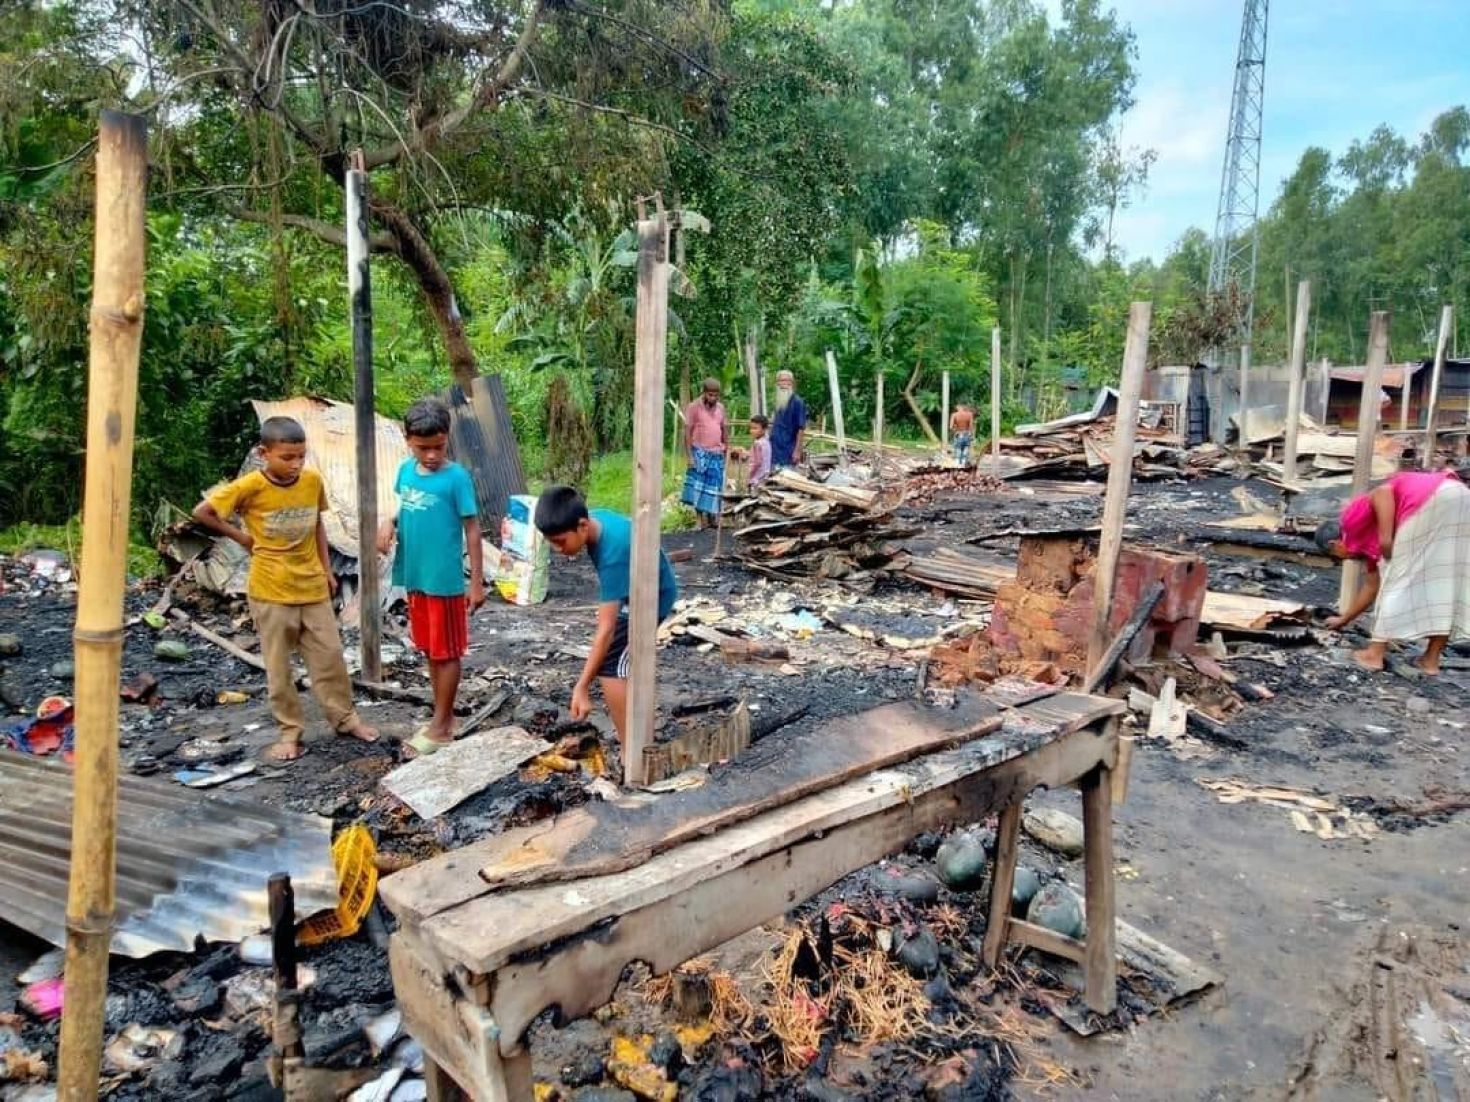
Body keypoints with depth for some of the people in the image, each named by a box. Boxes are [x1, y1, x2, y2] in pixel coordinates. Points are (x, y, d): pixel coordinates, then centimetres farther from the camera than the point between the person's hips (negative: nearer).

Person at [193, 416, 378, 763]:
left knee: (330, 654, 9)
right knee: (278, 665, 7)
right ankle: (289, 731, 19)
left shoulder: (313, 480, -4)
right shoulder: (250, 487, -15)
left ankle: (344, 718, 23)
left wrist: (326, 569, 10)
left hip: (312, 586, 3)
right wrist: (241, 537, -3)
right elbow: (202, 512, -6)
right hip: (271, 591, -3)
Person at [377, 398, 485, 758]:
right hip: (415, 577, 7)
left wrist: (477, 582, -12)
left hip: (445, 581, -7)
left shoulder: (456, 477, -14)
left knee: (447, 653, 4)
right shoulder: (406, 470, 3)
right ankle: (442, 719, 27)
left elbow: (472, 530, -11)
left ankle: (441, 727, 14)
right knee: (430, 651, 15)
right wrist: (389, 523, -4)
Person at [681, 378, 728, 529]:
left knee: (715, 487, 6)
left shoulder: (720, 407, 9)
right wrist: (689, 455, -13)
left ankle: (713, 518, 13)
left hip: (717, 454, 5)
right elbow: (687, 432, -7)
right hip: (700, 453, -5)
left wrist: (727, 449, 11)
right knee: (699, 486, -5)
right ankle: (702, 519, -3)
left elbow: (725, 429, 16)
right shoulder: (694, 407, -6)